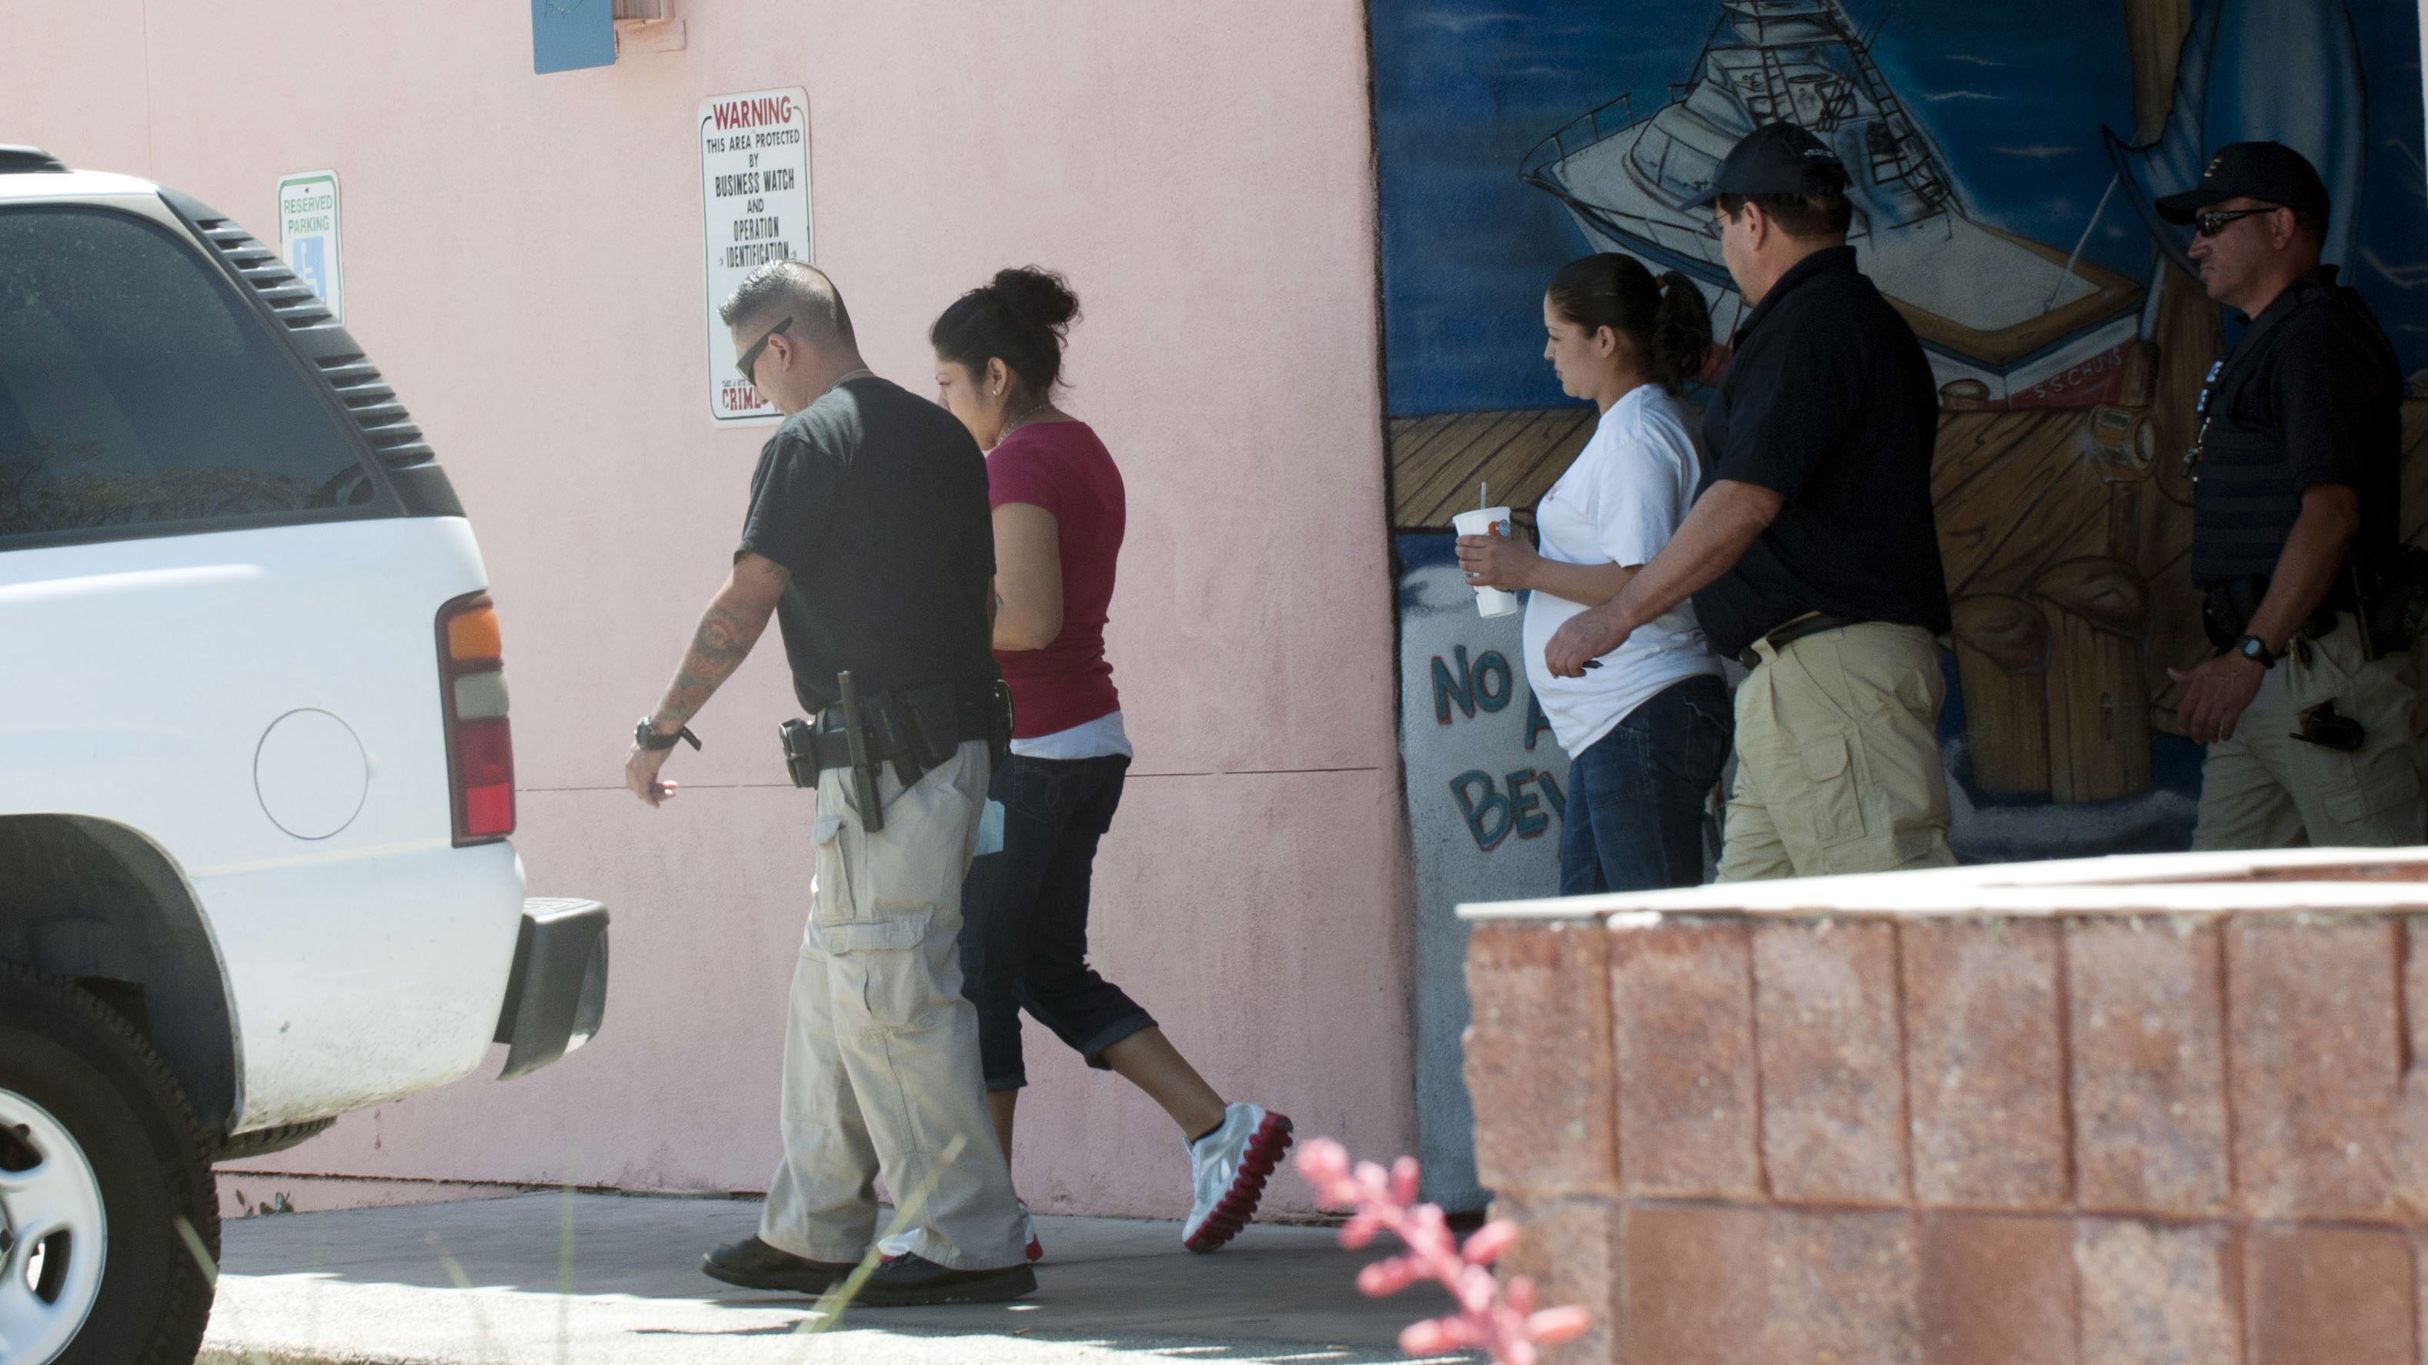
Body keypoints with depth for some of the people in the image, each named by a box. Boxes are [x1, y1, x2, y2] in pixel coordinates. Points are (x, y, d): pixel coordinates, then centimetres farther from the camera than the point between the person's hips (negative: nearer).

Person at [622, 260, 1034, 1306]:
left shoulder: (810, 443, -8)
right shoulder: (939, 435, 16)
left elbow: (742, 608, -9)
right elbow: (986, 590, 18)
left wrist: (660, 733, -1)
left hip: (881, 760, -9)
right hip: (956, 740, 9)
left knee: (890, 1001, -6)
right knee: (830, 991, 15)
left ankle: (972, 1243, -7)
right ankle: (812, 1235, 19)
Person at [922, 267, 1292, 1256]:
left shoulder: (1020, 462, -15)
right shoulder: (1083, 451, 15)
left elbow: (1030, 618, -25)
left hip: (1030, 753, -10)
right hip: (1089, 738, 10)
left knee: (975, 978, -1)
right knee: (1049, 972, 14)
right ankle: (1219, 1128, 6)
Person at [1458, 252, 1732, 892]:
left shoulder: (1635, 436, -12)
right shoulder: (1647, 425, 20)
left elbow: (1645, 582, -21)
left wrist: (1528, 570, -14)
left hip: (1643, 716, -11)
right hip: (1611, 726, 11)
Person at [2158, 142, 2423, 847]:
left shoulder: (2320, 334, -9)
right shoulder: (2270, 342, 23)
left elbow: (2332, 514, -20)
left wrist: (2250, 655, -22)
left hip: (2321, 658, -10)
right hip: (2265, 674, 10)